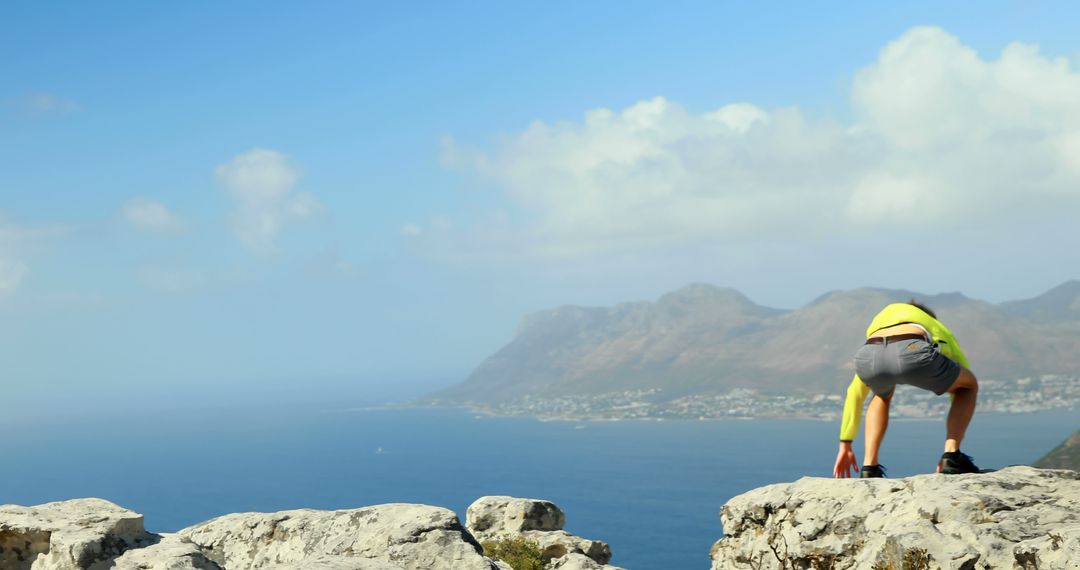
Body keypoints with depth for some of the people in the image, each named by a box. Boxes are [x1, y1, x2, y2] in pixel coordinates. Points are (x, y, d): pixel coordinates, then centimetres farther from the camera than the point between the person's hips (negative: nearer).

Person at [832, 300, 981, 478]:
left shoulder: (879, 324, 47)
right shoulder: (940, 332, 42)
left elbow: (855, 393, 49)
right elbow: (962, 390, 45)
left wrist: (845, 445, 53)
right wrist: (951, 448, 51)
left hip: (869, 356, 3)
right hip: (912, 354, -3)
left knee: (882, 395, 40)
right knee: (969, 386, 28)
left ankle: (869, 468, 25)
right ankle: (951, 457, 13)